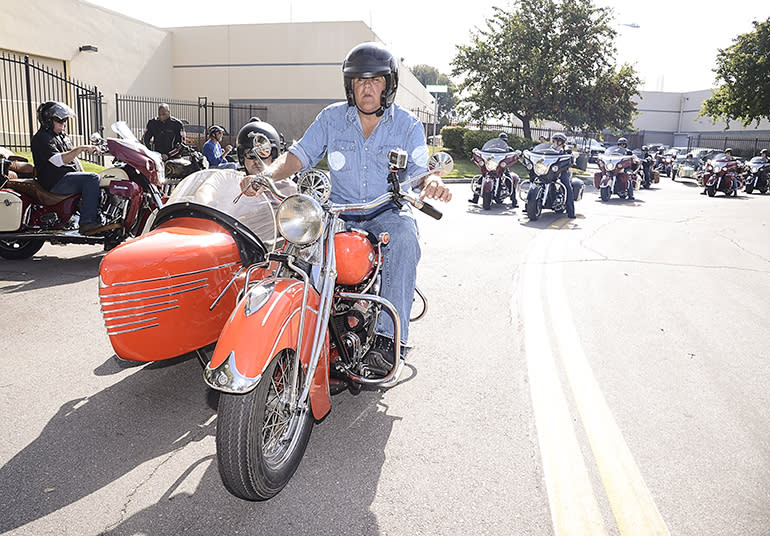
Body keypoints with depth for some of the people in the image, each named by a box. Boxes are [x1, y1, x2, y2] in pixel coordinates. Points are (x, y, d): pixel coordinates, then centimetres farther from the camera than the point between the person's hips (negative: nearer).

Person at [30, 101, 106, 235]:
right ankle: (86, 223, -36)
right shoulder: (41, 138, -9)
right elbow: (58, 160, -25)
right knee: (93, 178, -28)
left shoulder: (63, 136, 21)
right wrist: (81, 148, -31)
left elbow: (73, 158, 26)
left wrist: (83, 174, 10)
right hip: (56, 183, -9)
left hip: (71, 177, 10)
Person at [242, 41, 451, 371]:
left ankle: (388, 334, -35)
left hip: (389, 212, -2)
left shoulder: (408, 125, 3)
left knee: (404, 235, -36)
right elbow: (299, 155, 2)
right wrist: (267, 174, -19)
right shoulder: (332, 117, 7)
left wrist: (433, 181, -33)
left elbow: (419, 170, -7)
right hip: (339, 212, 2)